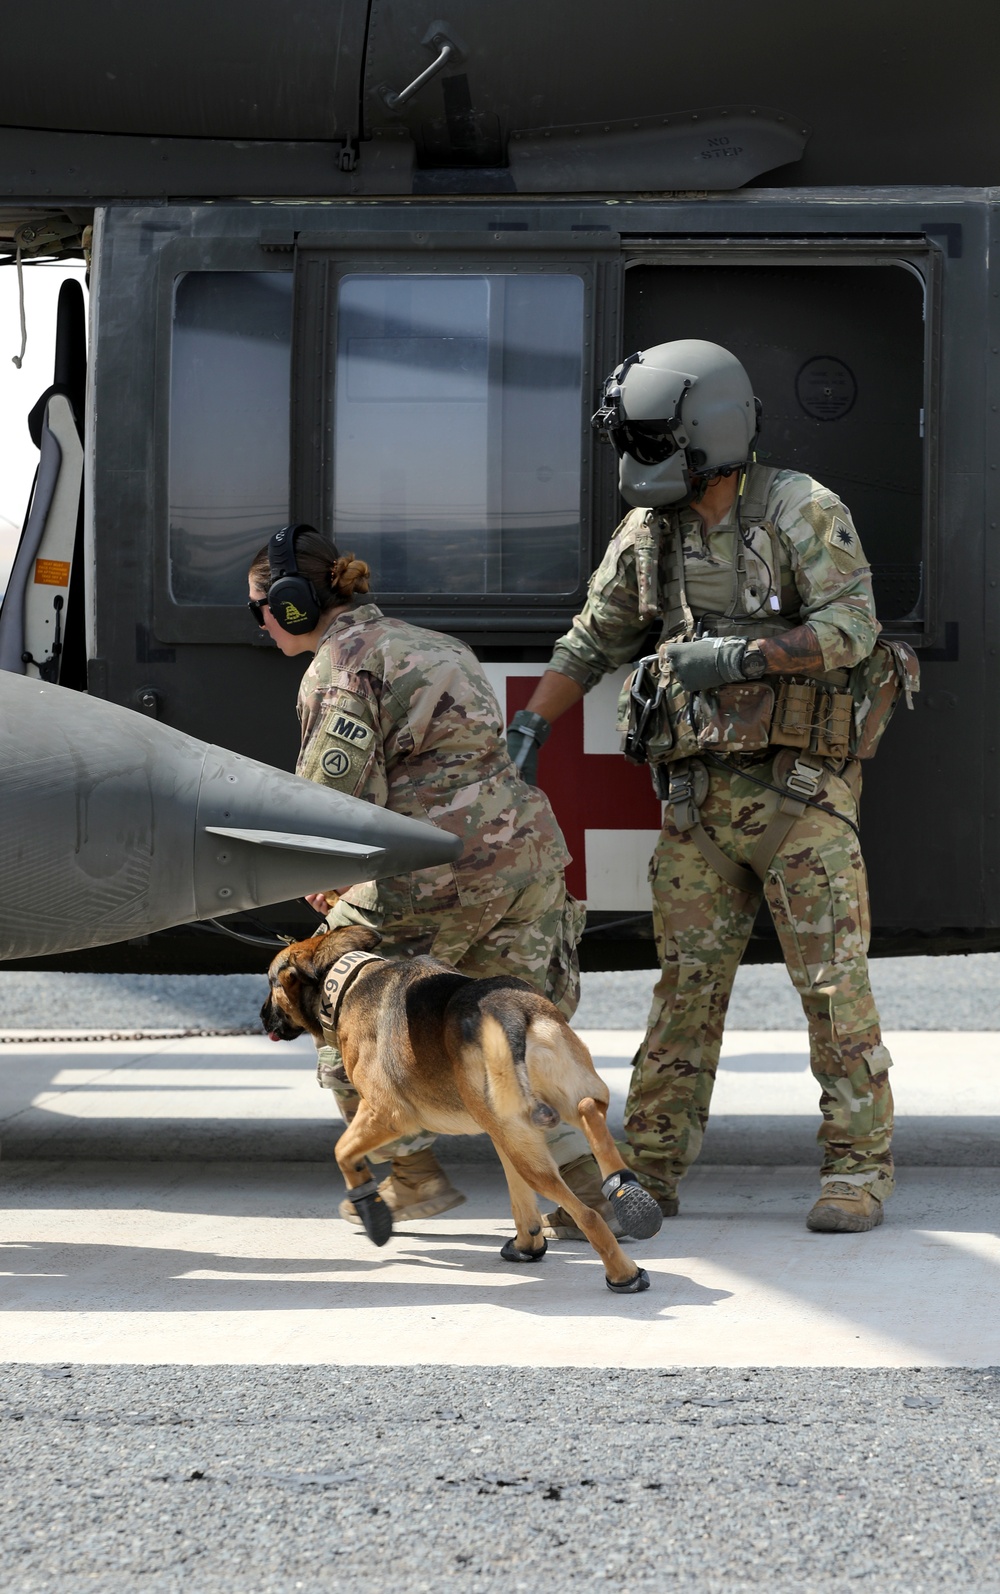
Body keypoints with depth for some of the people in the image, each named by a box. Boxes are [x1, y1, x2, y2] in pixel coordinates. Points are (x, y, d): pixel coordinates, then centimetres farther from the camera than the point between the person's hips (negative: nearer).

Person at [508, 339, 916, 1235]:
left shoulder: (804, 513, -10)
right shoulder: (649, 533, 6)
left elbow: (850, 629, -21)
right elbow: (593, 644, 16)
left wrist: (746, 655, -32)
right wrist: (529, 731, 6)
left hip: (801, 788, -5)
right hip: (699, 794, 5)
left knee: (833, 977, -4)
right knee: (687, 982, 4)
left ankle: (859, 1169, 3)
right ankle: (648, 1172, 8)